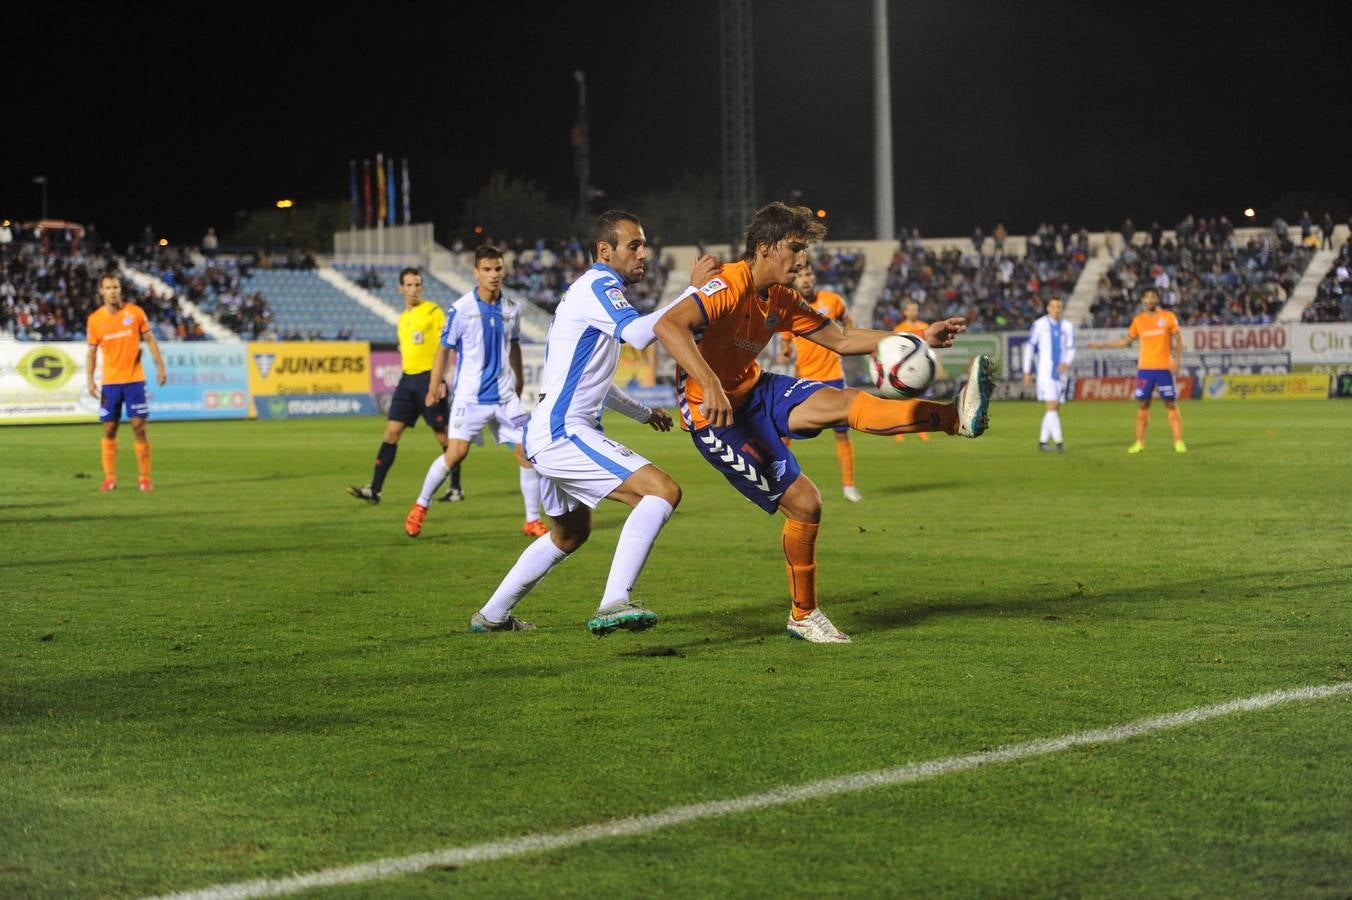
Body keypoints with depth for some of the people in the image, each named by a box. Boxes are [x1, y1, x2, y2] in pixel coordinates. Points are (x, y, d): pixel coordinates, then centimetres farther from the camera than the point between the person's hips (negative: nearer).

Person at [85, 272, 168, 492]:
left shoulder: (135, 312, -1)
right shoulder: (95, 319, 1)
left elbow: (150, 340, 5)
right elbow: (92, 352, 6)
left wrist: (160, 367, -3)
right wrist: (90, 381, -3)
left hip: (134, 379, -1)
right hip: (109, 382, 1)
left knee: (139, 427, -4)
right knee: (109, 429, 2)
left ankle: (145, 478, 2)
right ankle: (110, 478, 9)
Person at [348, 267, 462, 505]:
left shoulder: (433, 311, -5)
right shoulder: (402, 319, 16)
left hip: (428, 378, -7)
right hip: (407, 379, 7)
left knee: (442, 434, 0)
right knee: (391, 432, -1)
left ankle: (456, 489, 10)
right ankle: (375, 489, -4)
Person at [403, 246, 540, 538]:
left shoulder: (512, 308, 5)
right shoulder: (461, 308, -7)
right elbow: (444, 349, 0)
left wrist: (520, 380, 25)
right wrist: (435, 385, -3)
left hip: (505, 396, 4)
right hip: (470, 396, -4)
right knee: (456, 453, -12)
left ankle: (532, 521, 7)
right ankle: (420, 506, 9)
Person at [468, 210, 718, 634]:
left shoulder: (591, 289, 21)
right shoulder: (599, 285, -11)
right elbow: (637, 332, -30)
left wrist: (643, 412, 35)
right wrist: (693, 292, -26)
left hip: (553, 434, 11)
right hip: (563, 433, -11)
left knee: (570, 534, 28)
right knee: (663, 490, -21)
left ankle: (492, 615, 34)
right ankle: (614, 603, -29)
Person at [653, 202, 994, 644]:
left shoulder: (781, 299, 6)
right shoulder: (730, 285, -23)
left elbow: (841, 339, 13)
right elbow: (667, 325, -38)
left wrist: (919, 338, 5)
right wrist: (709, 384, -48)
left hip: (755, 394, 8)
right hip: (716, 413, -8)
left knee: (845, 402, -16)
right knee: (803, 503, -8)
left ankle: (956, 417, -24)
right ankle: (803, 617, 8)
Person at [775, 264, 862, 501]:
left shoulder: (832, 300, -2)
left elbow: (847, 322, 16)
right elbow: (785, 342, 5)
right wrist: (784, 354, -18)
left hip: (832, 377, 0)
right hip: (802, 379, 0)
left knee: (842, 433, 3)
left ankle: (848, 485, 16)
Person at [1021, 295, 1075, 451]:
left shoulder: (1068, 327, 8)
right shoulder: (1039, 325, -1)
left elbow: (1071, 349, 4)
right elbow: (1029, 347, 3)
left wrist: (1067, 363, -18)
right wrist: (1027, 372, 2)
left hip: (1060, 372, 5)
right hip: (1045, 372, -5)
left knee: (1056, 409, 6)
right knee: (1052, 405, -14)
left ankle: (1043, 441, 16)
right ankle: (1058, 441, -19)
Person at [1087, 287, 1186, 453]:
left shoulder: (1168, 317, 0)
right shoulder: (1138, 320, 7)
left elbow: (1178, 341, 2)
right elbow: (1126, 340, 18)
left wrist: (1177, 361, -11)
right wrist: (1103, 345, 14)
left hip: (1164, 368, -2)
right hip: (1145, 368, 2)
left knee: (1171, 404, -3)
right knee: (1143, 404, 3)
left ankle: (1178, 441, 0)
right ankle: (1140, 442, 7)